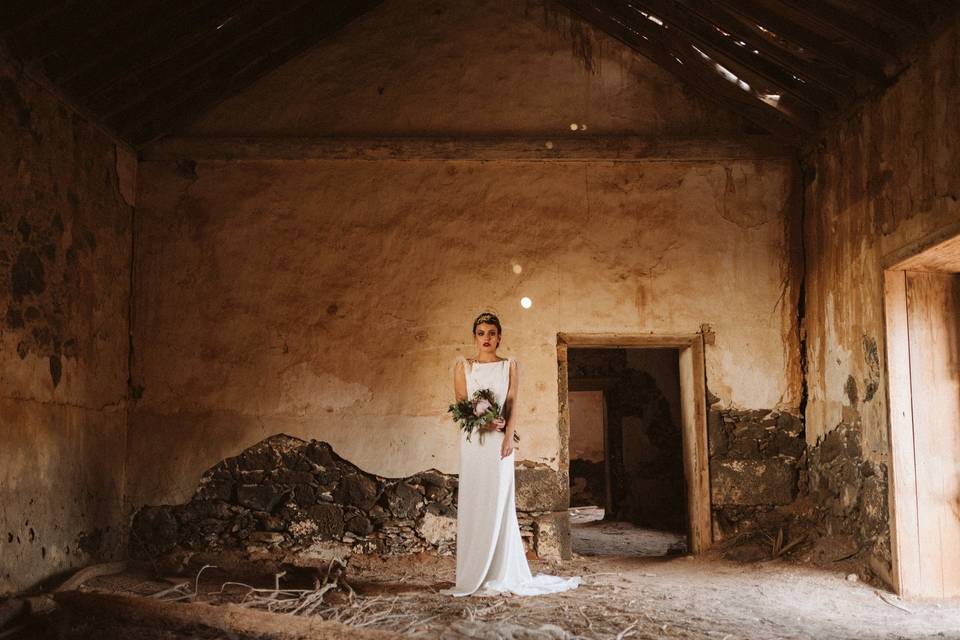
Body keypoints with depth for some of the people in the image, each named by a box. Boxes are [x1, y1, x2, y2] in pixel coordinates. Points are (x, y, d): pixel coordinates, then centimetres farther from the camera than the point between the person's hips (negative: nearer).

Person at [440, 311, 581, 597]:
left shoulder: (509, 365, 10)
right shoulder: (463, 366, 11)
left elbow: (512, 404, 2)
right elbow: (461, 404, 3)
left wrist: (508, 436, -11)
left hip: (499, 440, -1)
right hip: (472, 440, 1)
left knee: (499, 502, -2)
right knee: (473, 502, 0)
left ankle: (501, 574, 2)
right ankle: (474, 575, 4)